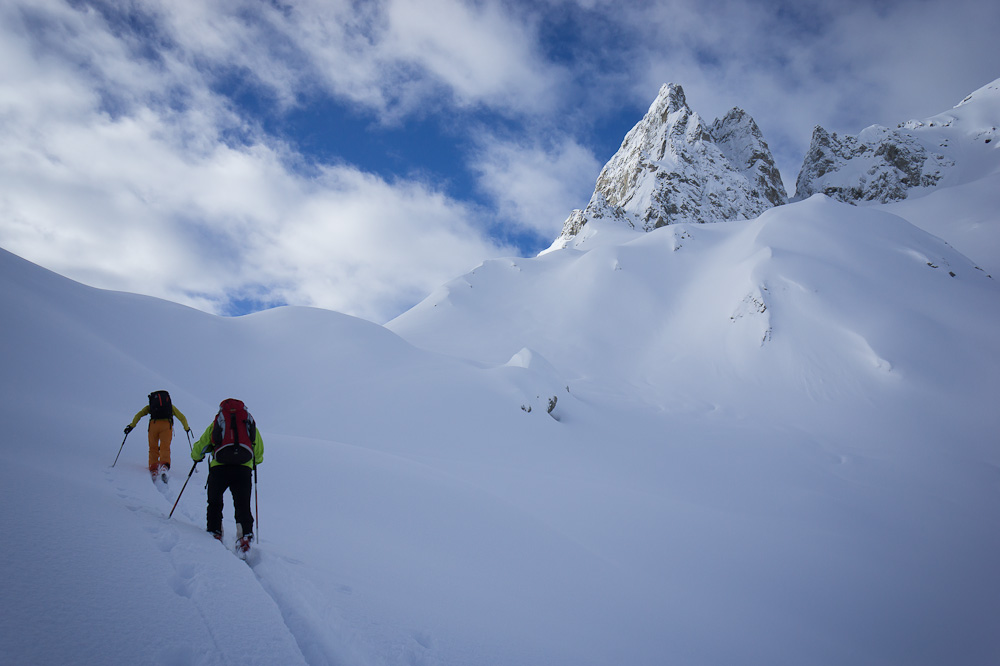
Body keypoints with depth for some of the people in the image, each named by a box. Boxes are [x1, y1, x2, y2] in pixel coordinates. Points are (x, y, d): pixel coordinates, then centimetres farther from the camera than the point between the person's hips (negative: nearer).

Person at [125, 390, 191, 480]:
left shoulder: (150, 406, 28)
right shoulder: (171, 406, 29)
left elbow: (138, 415, 13)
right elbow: (182, 417, 30)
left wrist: (131, 426, 13)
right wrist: (186, 428, 43)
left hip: (154, 424, 0)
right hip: (167, 425, 0)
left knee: (153, 448, 13)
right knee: (165, 448, -7)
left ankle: (153, 470, -2)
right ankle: (164, 466, -34)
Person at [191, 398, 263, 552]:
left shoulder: (216, 423, 17)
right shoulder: (250, 423, 20)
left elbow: (200, 446, 20)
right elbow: (259, 453, 23)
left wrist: (196, 457, 42)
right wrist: (255, 461, 44)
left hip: (219, 467, 0)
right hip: (243, 470, 1)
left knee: (215, 503, 19)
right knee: (243, 505, 3)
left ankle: (214, 532, 13)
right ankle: (245, 534, -16)